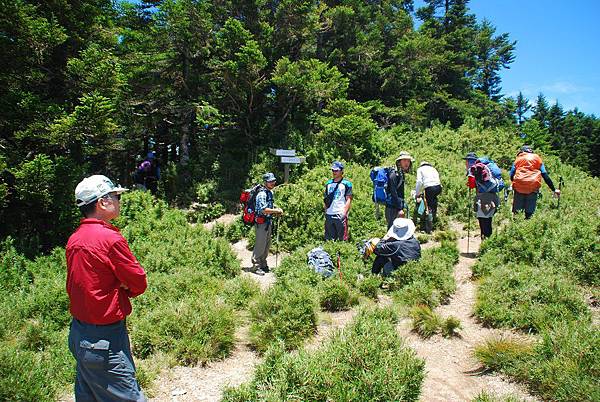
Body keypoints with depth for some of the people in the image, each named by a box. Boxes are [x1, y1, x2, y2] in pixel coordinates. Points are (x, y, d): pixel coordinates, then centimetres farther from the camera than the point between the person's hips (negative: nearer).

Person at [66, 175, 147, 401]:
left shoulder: (74, 240, 5)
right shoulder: (109, 238, -20)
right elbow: (139, 283, -13)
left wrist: (118, 288, 2)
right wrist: (124, 289, 6)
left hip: (77, 334, 9)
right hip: (104, 339, -9)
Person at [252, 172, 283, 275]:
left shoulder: (270, 192, 13)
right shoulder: (262, 194, -18)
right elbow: (263, 210, -26)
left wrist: (276, 210, 6)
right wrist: (276, 211, -19)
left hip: (268, 222, 10)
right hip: (261, 222, -10)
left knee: (267, 245, 16)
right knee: (260, 245, -3)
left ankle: (263, 264, 27)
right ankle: (256, 266, 6)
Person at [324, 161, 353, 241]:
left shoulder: (346, 184, 1)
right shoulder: (328, 184, 17)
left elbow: (349, 200, -5)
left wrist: (344, 213, -14)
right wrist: (325, 211, 11)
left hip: (340, 215, -5)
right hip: (329, 215, 5)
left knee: (342, 239, -5)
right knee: (329, 239, 9)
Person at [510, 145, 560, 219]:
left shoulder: (518, 159, 20)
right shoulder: (536, 158, 19)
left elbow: (511, 175, 9)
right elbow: (545, 175, 11)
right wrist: (554, 189, 13)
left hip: (518, 186, 1)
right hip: (533, 187, -1)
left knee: (516, 212, 5)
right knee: (529, 213, 2)